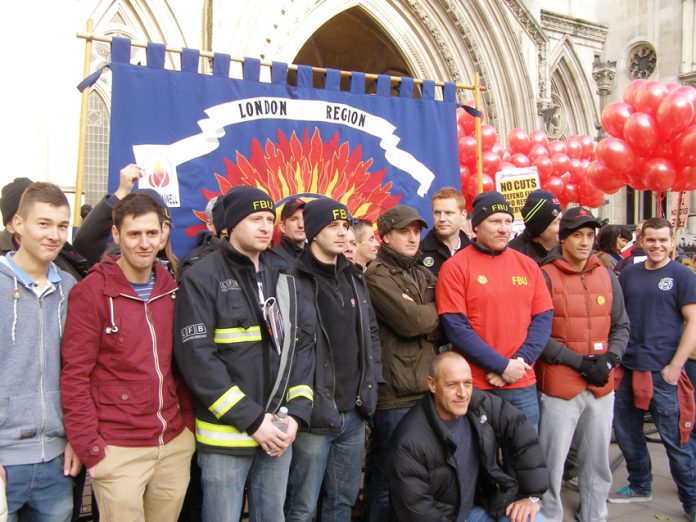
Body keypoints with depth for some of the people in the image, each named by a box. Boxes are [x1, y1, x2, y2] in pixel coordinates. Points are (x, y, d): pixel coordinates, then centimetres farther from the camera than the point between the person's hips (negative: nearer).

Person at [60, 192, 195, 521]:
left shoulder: (171, 289, 6)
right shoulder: (91, 291, -8)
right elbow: (74, 376, -9)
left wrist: (188, 423, 10)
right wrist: (90, 449, -12)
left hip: (176, 446, 5)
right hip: (119, 452, -5)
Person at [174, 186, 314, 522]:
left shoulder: (283, 277, 9)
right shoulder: (202, 278, -9)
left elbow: (302, 344, 8)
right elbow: (196, 358, -16)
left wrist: (297, 412, -4)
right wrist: (251, 419, -16)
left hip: (279, 431, 5)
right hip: (226, 434, -5)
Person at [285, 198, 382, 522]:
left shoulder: (354, 277, 12)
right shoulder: (294, 281, -11)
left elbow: (371, 331, 19)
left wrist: (372, 380, 10)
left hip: (354, 412, 7)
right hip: (314, 413, -7)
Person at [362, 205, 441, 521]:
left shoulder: (424, 276, 17)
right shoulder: (377, 275, -6)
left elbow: (443, 328, 7)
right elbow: (410, 321, -18)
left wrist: (420, 315, -11)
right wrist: (436, 310, 0)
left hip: (426, 389, 7)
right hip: (394, 394, -7)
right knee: (387, 480, 2)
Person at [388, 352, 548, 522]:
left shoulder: (481, 403, -11)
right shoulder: (410, 440, -25)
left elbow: (522, 432, -7)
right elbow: (416, 508, -20)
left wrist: (532, 495, -10)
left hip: (482, 506, 3)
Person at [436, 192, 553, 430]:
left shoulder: (528, 265, 8)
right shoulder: (455, 267, -5)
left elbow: (543, 319, 5)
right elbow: (455, 326, -12)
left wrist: (520, 362, -9)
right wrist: (502, 365, -14)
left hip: (523, 385, 4)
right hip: (474, 387, -4)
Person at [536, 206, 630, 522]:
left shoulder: (607, 277, 9)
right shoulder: (544, 277, -8)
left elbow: (621, 326, 13)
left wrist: (609, 359, -5)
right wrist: (581, 363, -14)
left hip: (602, 386, 5)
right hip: (559, 386, -5)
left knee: (598, 461, 18)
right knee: (552, 463, 2)